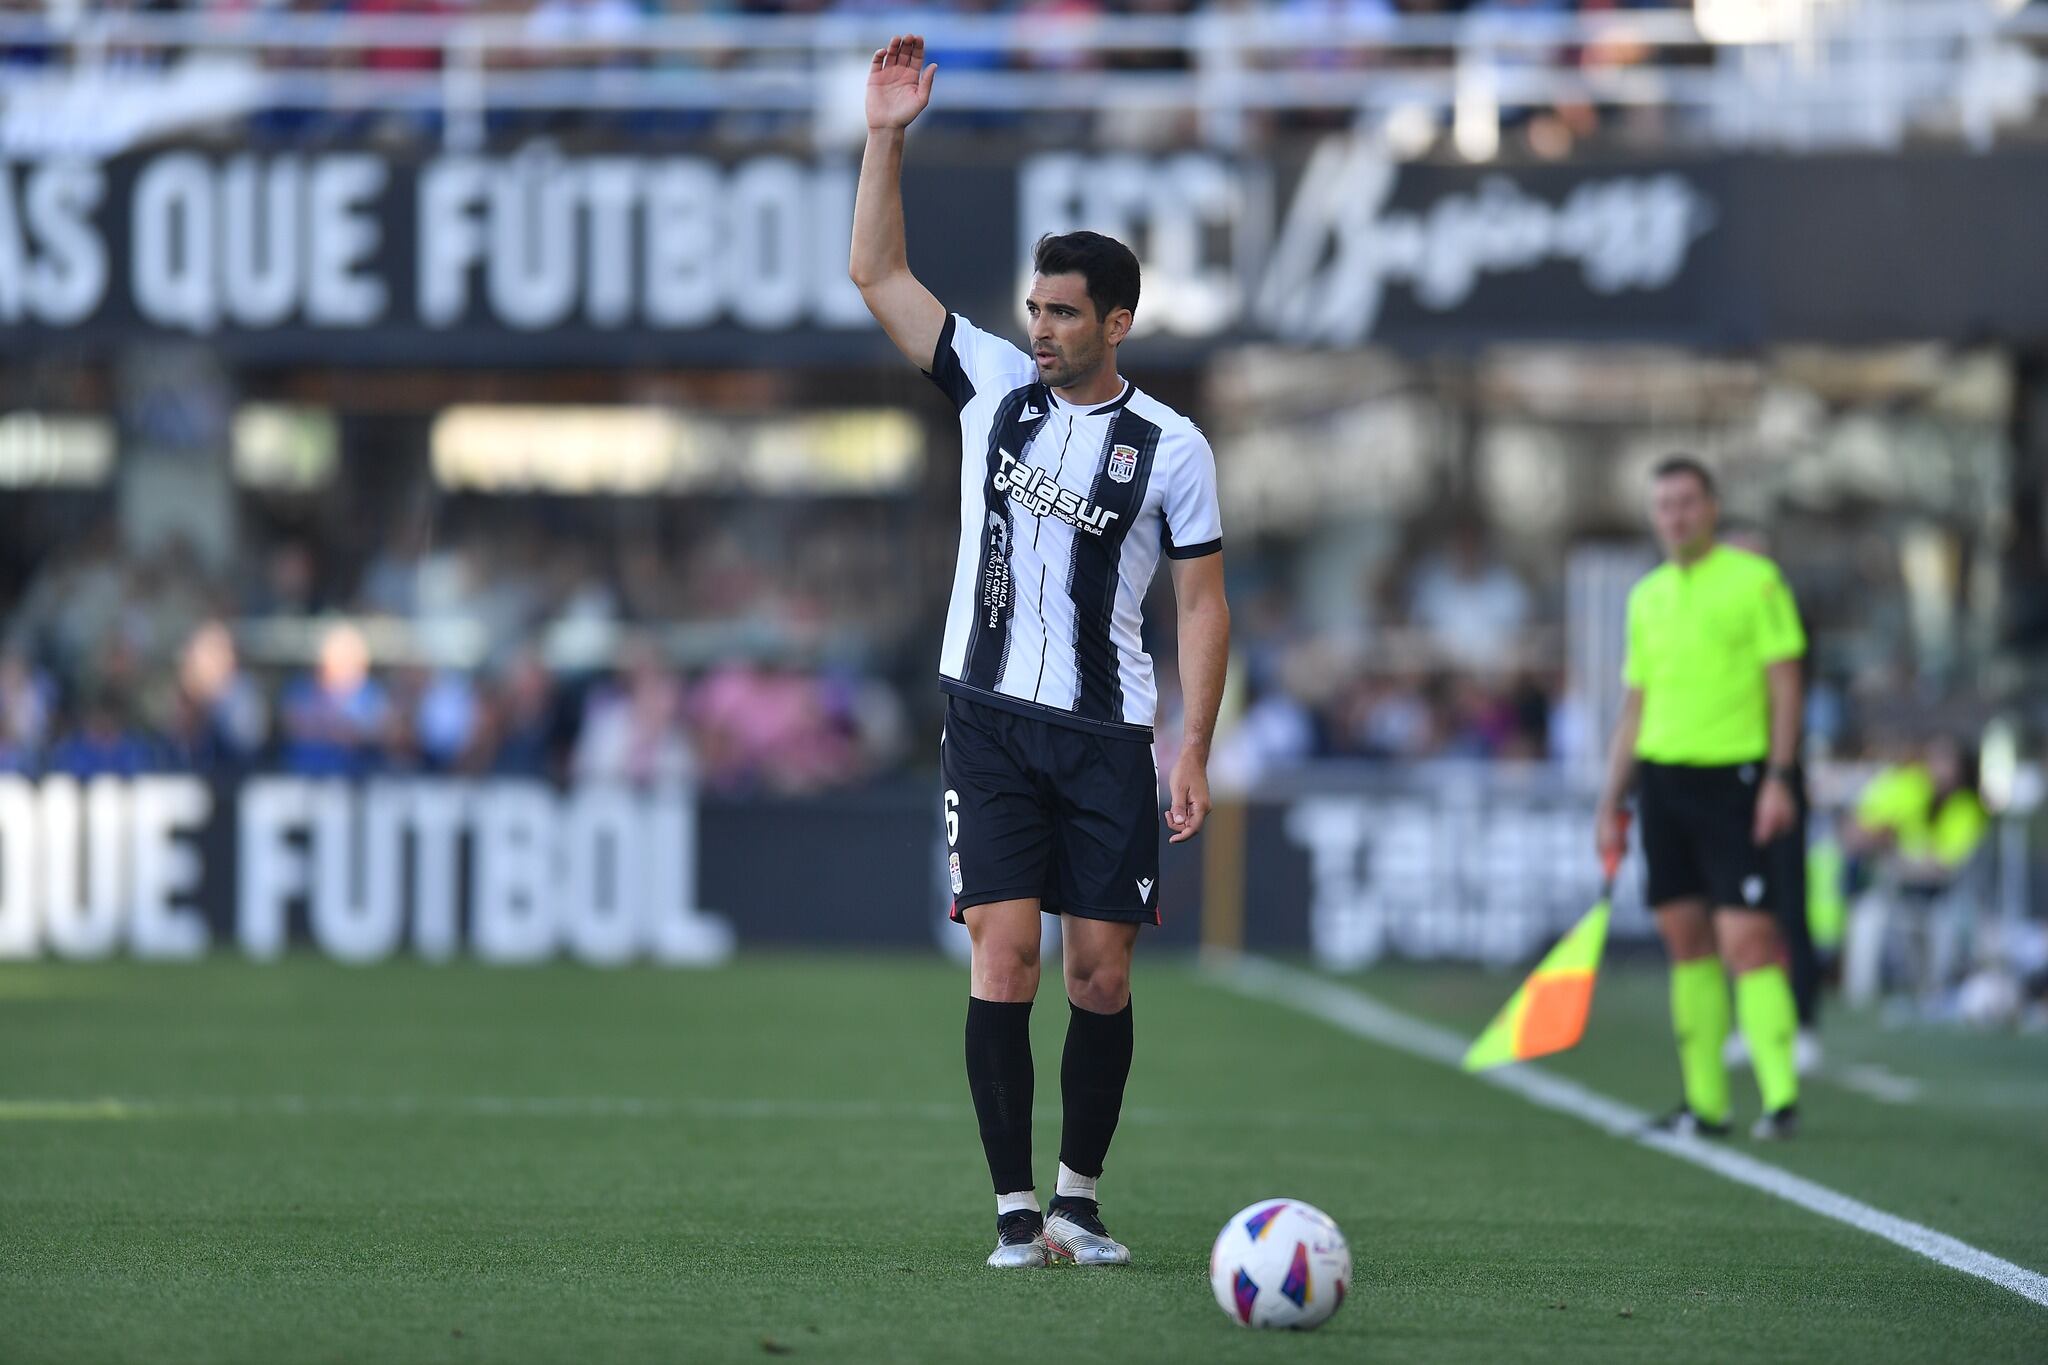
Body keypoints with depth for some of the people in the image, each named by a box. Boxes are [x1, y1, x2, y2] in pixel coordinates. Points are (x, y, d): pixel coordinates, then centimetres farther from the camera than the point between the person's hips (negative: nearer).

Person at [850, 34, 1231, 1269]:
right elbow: (878, 272, 8)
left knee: (1101, 973, 0)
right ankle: (1017, 1209, -7)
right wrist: (887, 137, -2)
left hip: (1107, 732, -1)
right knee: (1003, 954, -10)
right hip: (989, 716, 1)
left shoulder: (1171, 447, -1)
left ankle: (1080, 1198, 16)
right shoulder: (994, 385, 6)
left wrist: (1195, 755, -6)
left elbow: (1204, 604, 1)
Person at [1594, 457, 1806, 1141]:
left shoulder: (1754, 579, -3)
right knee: (1686, 936, 5)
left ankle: (1780, 1096, -12)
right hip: (1662, 774, 6)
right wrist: (1612, 800, 15)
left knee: (1745, 936, -12)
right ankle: (1704, 1100, 8)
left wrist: (1780, 777, -15)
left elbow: (1784, 682, -6)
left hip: (1732, 775, -6)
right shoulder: (1647, 597, 14)